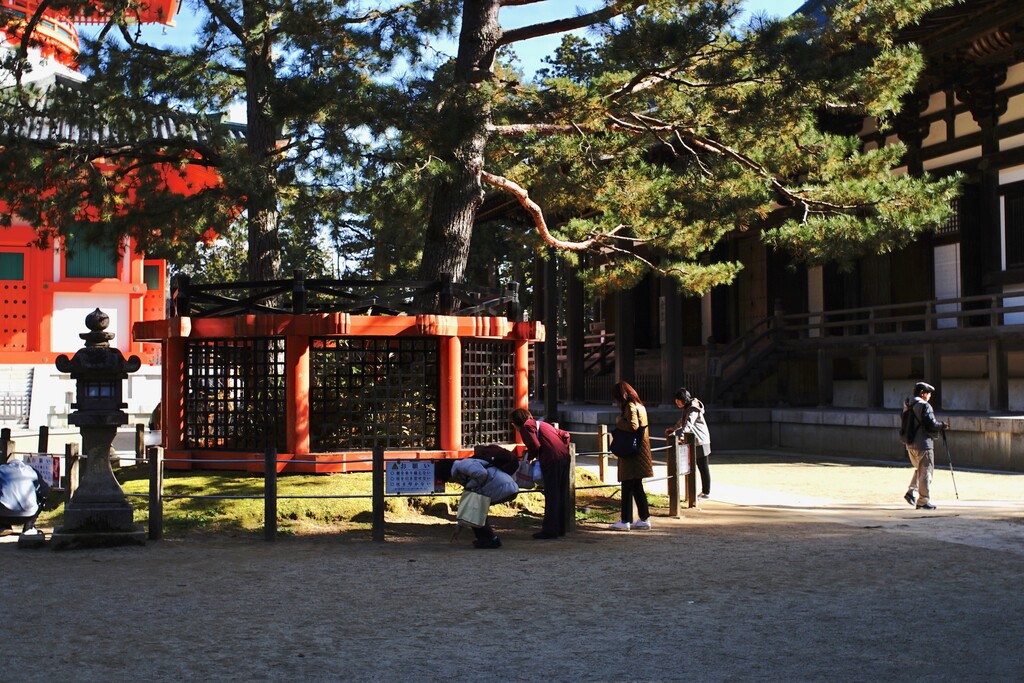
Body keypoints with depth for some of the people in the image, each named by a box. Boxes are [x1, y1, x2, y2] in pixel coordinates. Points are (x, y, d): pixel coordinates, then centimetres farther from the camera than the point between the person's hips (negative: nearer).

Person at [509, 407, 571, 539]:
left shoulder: (526, 427, 3)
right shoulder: (542, 424, 27)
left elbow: (535, 445, -10)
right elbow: (565, 435, 28)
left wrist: (531, 456, 8)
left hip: (552, 460, -8)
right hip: (564, 457, 8)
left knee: (551, 496, -4)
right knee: (562, 495, 13)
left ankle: (550, 530, -2)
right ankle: (560, 528, 19)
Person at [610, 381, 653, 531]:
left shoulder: (630, 406, -12)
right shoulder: (639, 405, 16)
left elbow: (633, 426, -24)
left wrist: (619, 422, -9)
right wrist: (621, 423, 8)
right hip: (639, 452, 9)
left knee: (627, 486, -5)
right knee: (637, 487, 13)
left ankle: (625, 521, -2)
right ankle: (644, 519, 14)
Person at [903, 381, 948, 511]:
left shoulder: (908, 406, 12)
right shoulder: (924, 406, -13)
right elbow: (931, 425, -19)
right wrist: (942, 426, 2)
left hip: (910, 445, 8)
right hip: (923, 444, -8)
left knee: (919, 469, 23)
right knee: (925, 472, 0)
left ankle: (911, 492, 11)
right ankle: (923, 501, 3)